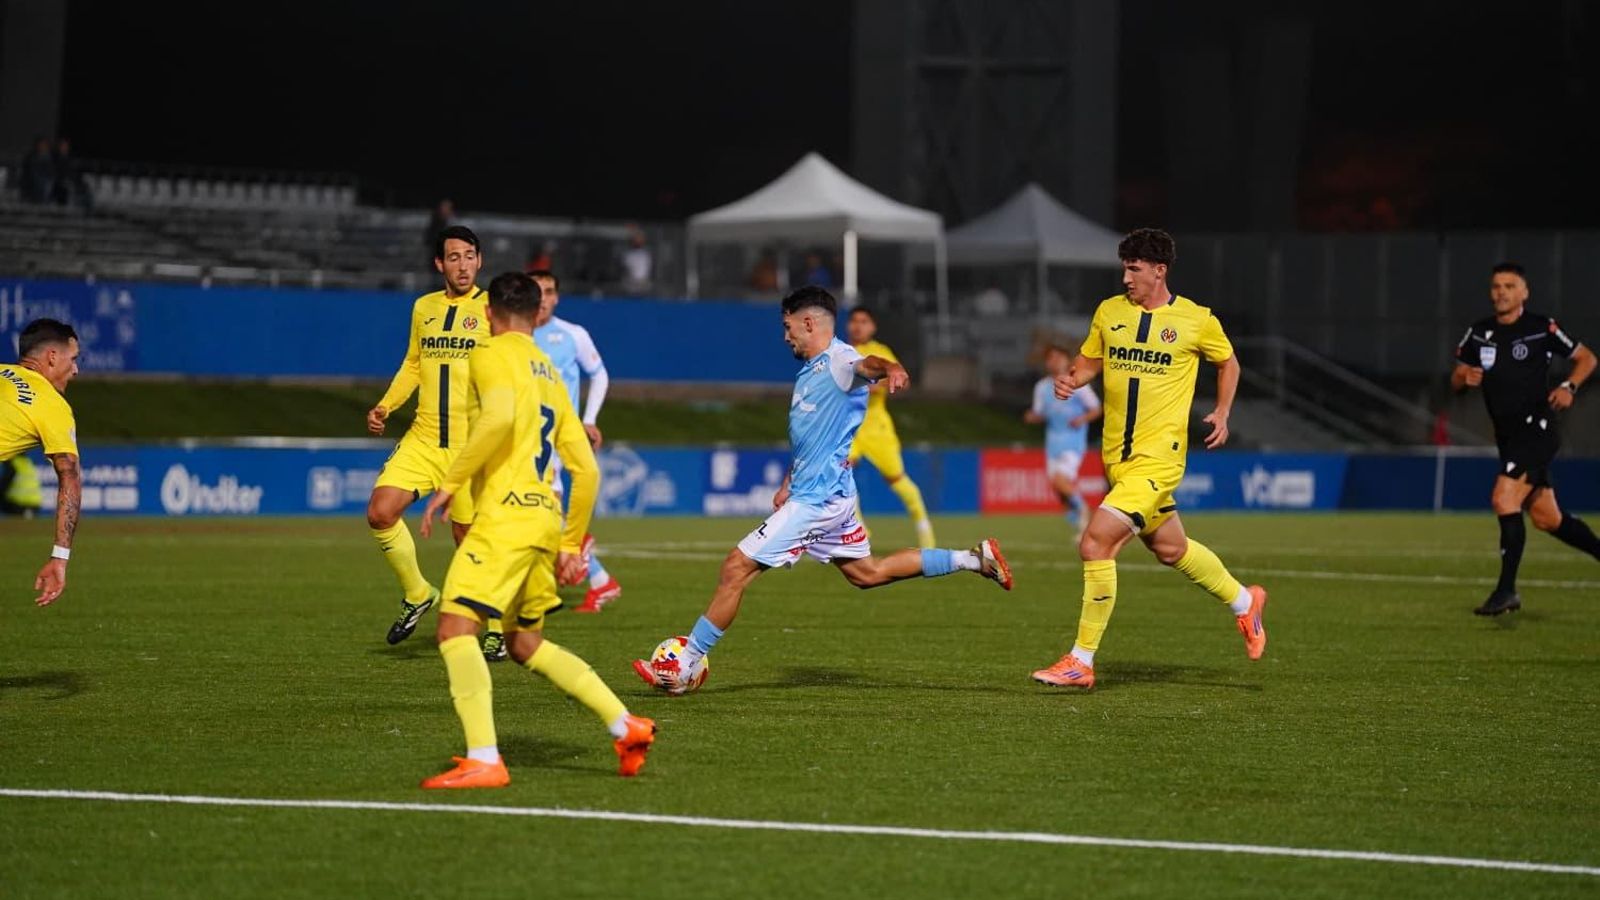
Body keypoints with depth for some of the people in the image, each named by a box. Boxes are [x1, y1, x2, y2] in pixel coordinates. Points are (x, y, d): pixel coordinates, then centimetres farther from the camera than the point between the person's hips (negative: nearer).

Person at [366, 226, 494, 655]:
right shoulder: (424, 307, 12)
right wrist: (385, 406, 13)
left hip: (473, 443, -4)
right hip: (423, 438, 5)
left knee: (470, 536, 0)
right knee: (380, 512, -13)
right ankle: (417, 595, 11)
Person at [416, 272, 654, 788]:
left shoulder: (494, 356, -1)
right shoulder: (551, 375, 23)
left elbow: (499, 415, -23)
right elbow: (586, 469, 21)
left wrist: (450, 483, -18)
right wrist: (571, 544, 25)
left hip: (507, 514, -8)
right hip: (546, 519, 8)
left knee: (455, 626, -12)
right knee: (526, 644, 21)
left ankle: (484, 761, -23)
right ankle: (625, 725, 17)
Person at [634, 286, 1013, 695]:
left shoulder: (839, 361, -16)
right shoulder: (811, 369, 15)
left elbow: (868, 365, -41)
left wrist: (890, 369, -63)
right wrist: (788, 483, 28)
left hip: (818, 497, -11)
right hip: (830, 493, 11)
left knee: (737, 568, -10)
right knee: (866, 572, 19)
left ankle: (686, 667, -6)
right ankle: (973, 558, 21)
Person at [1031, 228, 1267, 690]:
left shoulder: (1196, 321, -6)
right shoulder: (1109, 312, 5)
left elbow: (1228, 362, 12)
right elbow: (1090, 360, 17)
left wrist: (1221, 413, 1)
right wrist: (1071, 379, -5)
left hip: (1157, 458, -6)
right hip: (1116, 456, 6)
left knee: (1095, 543, -18)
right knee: (1170, 548, 20)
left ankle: (1082, 661, -10)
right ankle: (1244, 602, 46)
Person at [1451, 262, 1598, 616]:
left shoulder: (1542, 328, -6)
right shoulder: (1480, 333, 9)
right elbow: (1456, 379, 15)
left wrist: (1569, 387, -14)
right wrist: (1464, 378, -8)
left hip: (1538, 427, -7)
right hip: (1508, 436, 7)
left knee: (1504, 498, -20)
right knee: (1547, 519, 10)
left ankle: (1506, 591, -16)